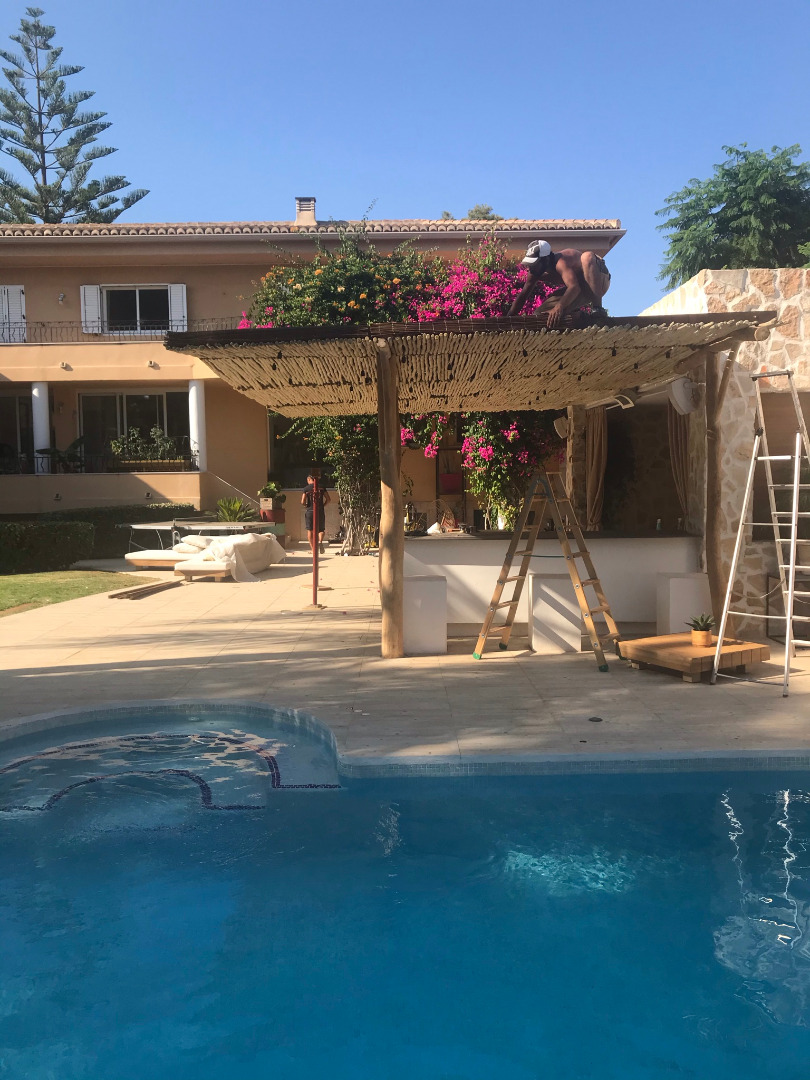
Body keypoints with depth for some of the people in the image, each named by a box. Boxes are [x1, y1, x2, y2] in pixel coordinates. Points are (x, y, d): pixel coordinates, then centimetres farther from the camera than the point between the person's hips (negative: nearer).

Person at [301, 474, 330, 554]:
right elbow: (328, 499, 2)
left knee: (310, 531, 9)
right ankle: (320, 541, -19)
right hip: (320, 511, 1)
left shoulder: (306, 489, -3)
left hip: (310, 511, -1)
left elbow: (302, 502, -8)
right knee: (321, 529, 11)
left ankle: (313, 549, 4)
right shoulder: (321, 487, 2)